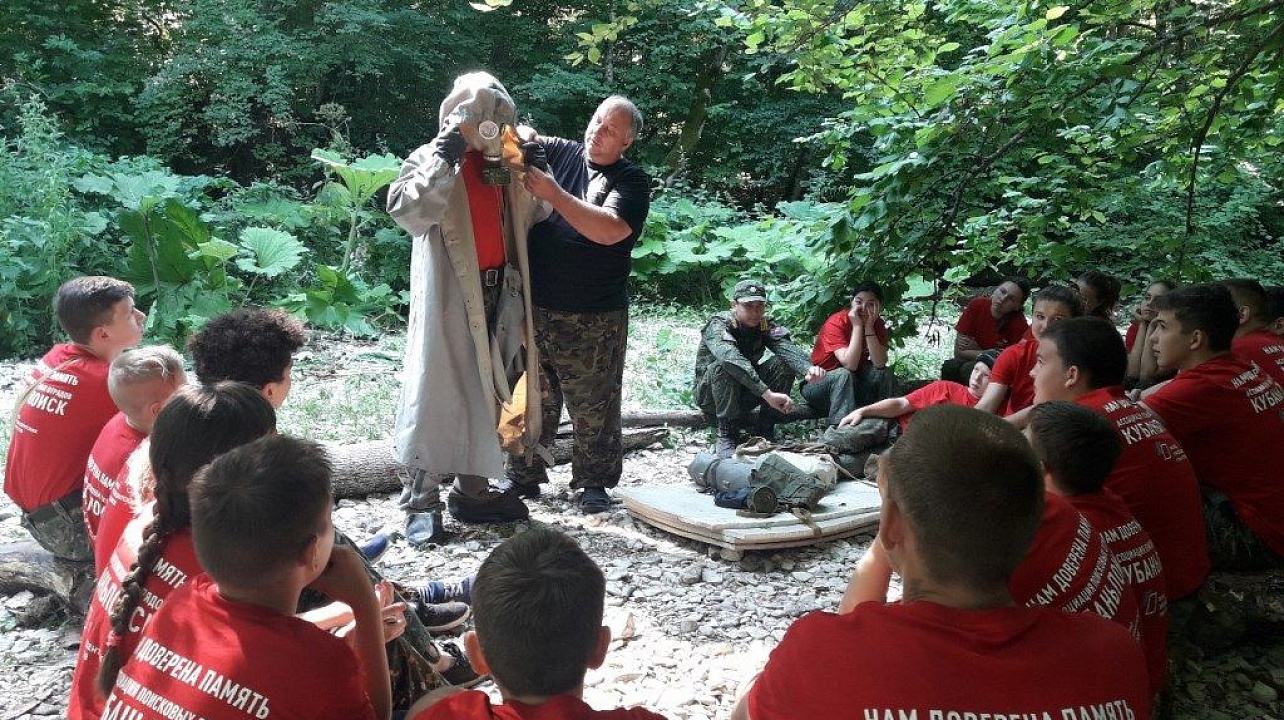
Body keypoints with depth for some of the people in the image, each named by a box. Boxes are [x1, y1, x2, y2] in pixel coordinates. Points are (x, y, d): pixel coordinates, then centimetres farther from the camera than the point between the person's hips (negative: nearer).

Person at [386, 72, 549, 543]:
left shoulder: (505, 163, 13)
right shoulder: (430, 161, -5)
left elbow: (534, 214, 20)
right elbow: (405, 208, -25)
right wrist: (444, 158, -24)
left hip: (497, 292, 7)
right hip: (448, 295, -6)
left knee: (488, 393, 12)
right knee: (436, 393, -5)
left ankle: (472, 491, 24)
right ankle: (421, 502, 3)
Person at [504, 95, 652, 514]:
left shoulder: (631, 180, -4)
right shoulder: (561, 153, 9)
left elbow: (609, 230, -20)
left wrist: (554, 194, -23)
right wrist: (524, 136, -9)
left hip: (593, 319, -3)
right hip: (535, 307, 4)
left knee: (593, 405, 4)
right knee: (532, 400, 12)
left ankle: (594, 483, 20)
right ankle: (523, 476, 25)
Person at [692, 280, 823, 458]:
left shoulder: (765, 325, -8)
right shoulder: (718, 325, -24)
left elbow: (787, 347, -29)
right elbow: (731, 358, -45)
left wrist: (808, 368, -52)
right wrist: (767, 394, -57)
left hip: (743, 393, 5)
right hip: (709, 394, -5)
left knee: (784, 364, -18)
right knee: (722, 367, -37)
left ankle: (764, 430, -11)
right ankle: (727, 434, -25)